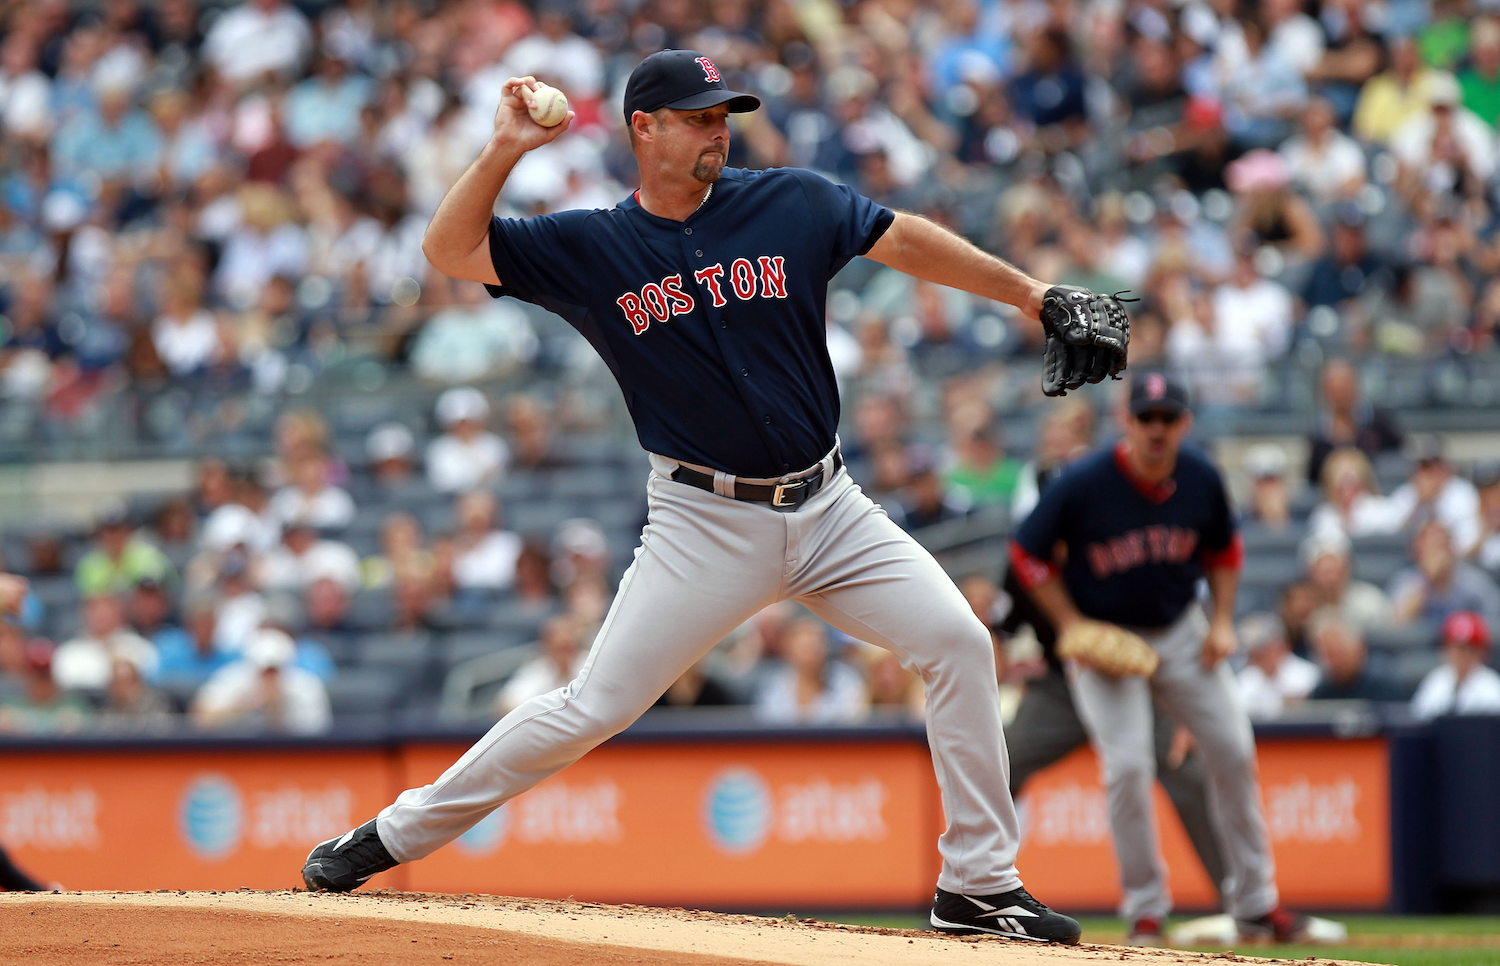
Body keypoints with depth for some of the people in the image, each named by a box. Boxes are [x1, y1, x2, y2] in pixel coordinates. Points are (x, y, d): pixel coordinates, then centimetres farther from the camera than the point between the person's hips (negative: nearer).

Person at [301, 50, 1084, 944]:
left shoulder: (793, 205, 0)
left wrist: (1032, 294, 5)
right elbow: (452, 250, -4)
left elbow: (907, 241, 8)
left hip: (827, 504, 2)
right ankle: (394, 835, 9)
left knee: (959, 644, -12)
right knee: (595, 707, -6)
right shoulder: (589, 249, -1)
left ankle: (980, 885, -3)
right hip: (706, 524, -2)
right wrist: (508, 148, -15)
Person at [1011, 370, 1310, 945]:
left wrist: (1223, 621, -2)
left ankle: (1254, 903, 15)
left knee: (1234, 752, 1)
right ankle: (1145, 909, -1)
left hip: (1180, 633, 4)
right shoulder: (1083, 485, -22)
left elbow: (1224, 549, 9)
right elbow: (1028, 554, -10)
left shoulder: (1201, 481, -9)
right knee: (1127, 765, -16)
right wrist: (1070, 627, -15)